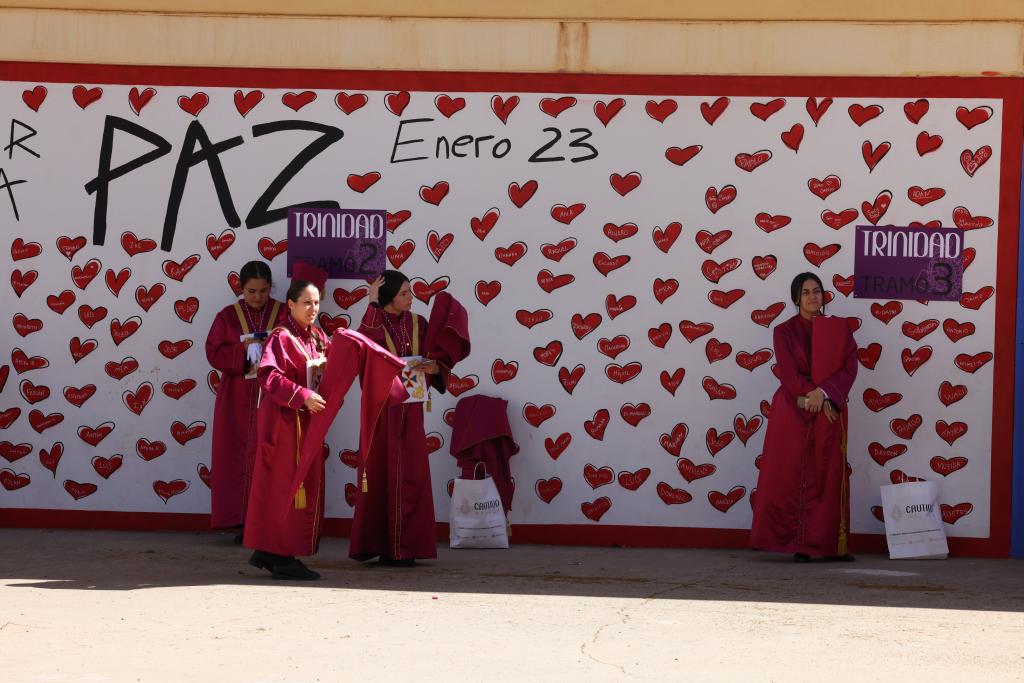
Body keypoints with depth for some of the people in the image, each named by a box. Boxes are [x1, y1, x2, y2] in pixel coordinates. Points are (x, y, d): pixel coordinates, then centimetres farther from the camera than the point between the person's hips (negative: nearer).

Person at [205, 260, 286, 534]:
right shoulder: (228, 316, 7)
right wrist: (245, 350, -14)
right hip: (238, 401, 1)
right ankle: (242, 522, 2)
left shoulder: (284, 314, 4)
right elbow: (214, 352, 0)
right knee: (238, 458, -2)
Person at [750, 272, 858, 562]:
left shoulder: (839, 329, 9)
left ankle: (828, 545, 0)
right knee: (791, 477, -5)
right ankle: (797, 545, -4)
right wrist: (813, 399, -15)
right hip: (793, 412, -2)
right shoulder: (784, 331, 5)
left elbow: (849, 368, -2)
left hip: (830, 413, 2)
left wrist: (823, 392, -16)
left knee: (828, 478, -1)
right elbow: (788, 373, -6)